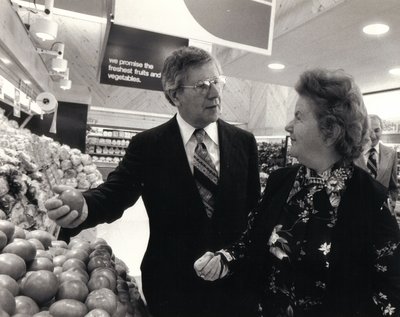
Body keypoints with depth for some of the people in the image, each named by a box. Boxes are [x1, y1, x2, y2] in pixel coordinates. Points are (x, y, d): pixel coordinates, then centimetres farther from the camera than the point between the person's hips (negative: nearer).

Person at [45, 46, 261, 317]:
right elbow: (115, 193, -14)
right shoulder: (148, 144, -7)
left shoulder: (244, 141, -2)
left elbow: (254, 208, -1)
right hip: (171, 284, -1)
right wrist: (82, 207, -34)